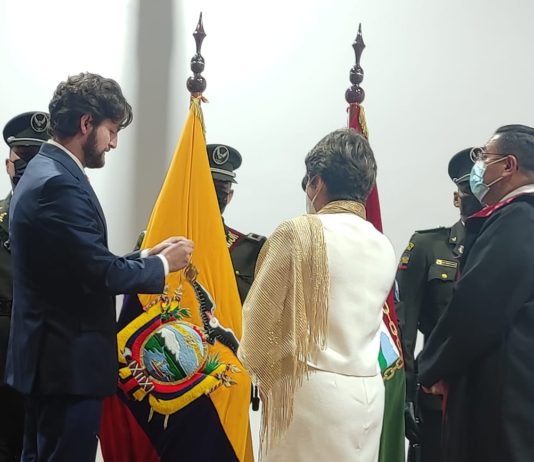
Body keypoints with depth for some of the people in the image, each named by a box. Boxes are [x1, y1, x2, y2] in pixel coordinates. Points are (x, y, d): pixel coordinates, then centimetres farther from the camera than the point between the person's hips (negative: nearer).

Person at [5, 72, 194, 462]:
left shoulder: (44, 172, 13)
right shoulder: (59, 184, -20)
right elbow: (102, 274, -23)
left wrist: (146, 255, 10)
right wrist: (164, 263, -8)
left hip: (50, 357, 10)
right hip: (68, 362, -10)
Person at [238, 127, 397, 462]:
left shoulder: (299, 233, -9)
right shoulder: (385, 249, 8)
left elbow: (260, 316, -4)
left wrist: (260, 368, 13)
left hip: (312, 390, -6)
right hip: (369, 392, 6)